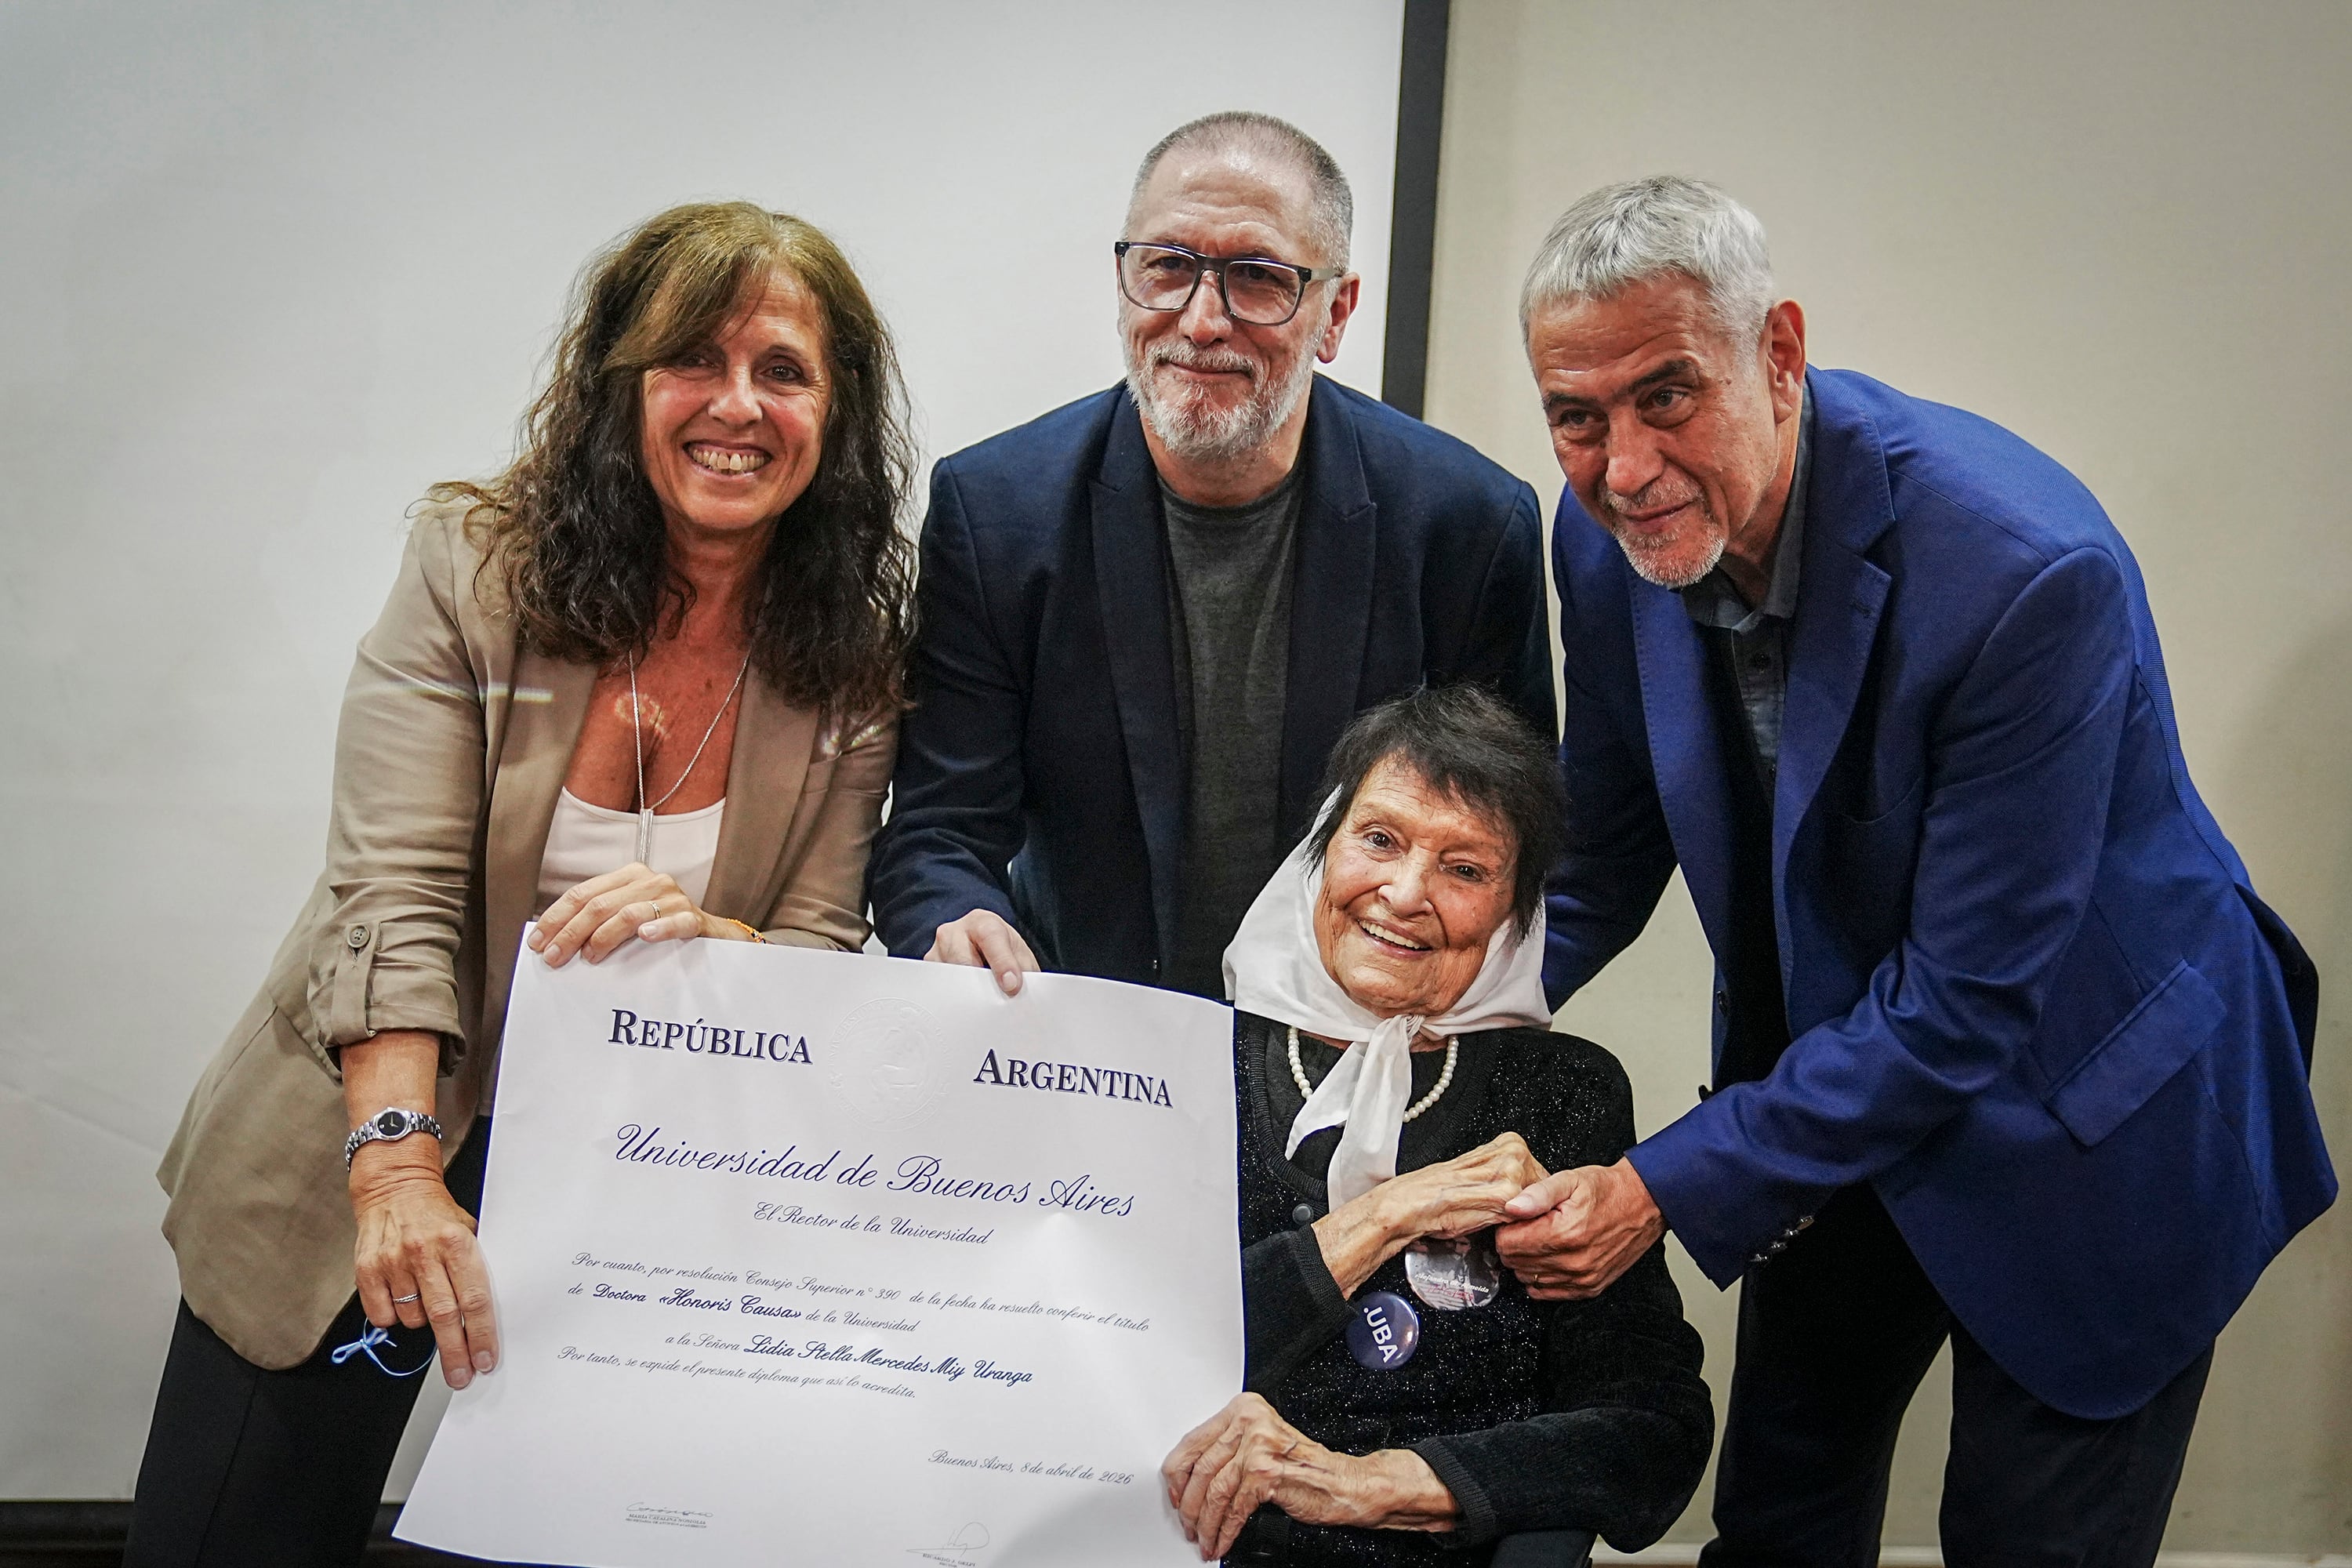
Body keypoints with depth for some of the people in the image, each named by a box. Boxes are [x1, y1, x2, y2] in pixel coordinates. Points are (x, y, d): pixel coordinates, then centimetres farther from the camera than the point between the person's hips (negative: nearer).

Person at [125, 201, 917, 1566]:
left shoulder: (855, 657, -8)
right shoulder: (476, 567, -13)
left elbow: (821, 957, -8)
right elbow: (393, 898, -20)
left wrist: (702, 938, -32)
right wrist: (398, 1173, -33)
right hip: (366, 1135, -1)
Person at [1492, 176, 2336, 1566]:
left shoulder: (2030, 567, -34)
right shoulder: (1612, 534, -13)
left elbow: (1964, 1001, -30)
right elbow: (1608, 852, 0)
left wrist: (1668, 1187, -30)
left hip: (2086, 1126, -5)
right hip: (1828, 1077, 6)